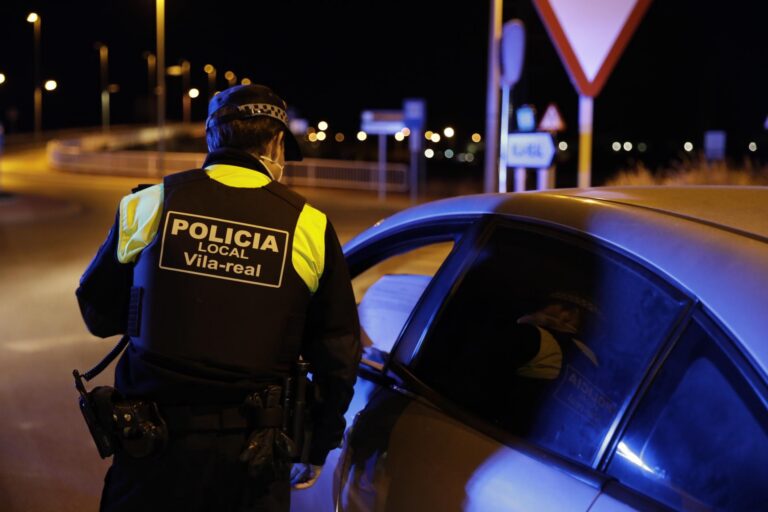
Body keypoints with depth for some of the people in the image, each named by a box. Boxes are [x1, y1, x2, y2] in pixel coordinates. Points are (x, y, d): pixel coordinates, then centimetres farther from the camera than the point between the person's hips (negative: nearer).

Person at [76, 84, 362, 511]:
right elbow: (339, 354, 1)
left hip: (154, 443, 0)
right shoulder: (308, 225, -4)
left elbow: (97, 313, 7)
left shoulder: (152, 204, -4)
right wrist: (319, 450, 14)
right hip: (252, 456, 1)